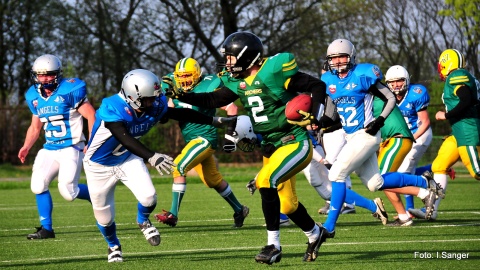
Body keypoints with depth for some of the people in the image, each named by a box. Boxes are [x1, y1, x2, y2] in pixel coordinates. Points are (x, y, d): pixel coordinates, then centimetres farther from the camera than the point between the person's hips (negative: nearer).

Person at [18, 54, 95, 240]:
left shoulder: (70, 91, -12)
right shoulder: (35, 96, 8)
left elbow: (91, 117, -11)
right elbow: (35, 127, 19)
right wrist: (26, 147, 4)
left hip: (71, 149, -6)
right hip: (49, 149, 6)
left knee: (68, 192, -12)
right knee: (38, 186, -7)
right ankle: (46, 228, 3)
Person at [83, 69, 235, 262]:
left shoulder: (155, 107, -16)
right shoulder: (112, 110, -36)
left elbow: (180, 114, 0)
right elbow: (126, 139, -49)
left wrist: (214, 121, 6)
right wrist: (152, 157, -63)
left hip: (127, 159, 4)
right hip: (100, 165, -4)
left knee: (148, 197, -16)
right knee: (104, 216, 4)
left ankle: (143, 222, 21)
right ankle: (113, 246, 38)